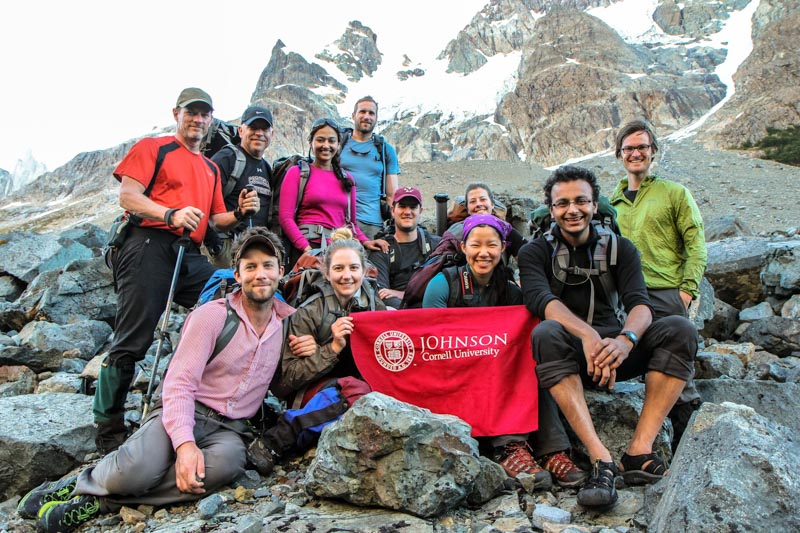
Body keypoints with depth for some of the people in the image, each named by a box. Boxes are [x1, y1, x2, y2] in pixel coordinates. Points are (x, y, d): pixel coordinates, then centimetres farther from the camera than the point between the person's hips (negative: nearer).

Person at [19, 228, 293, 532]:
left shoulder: (289, 320, 6)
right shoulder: (212, 315, -7)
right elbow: (180, 383, -11)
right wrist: (185, 443, -27)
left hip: (229, 429, 3)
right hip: (185, 412, -3)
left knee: (226, 463, -35)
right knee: (133, 473, -34)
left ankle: (99, 502, -17)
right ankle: (81, 483, 3)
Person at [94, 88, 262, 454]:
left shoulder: (211, 168, 26)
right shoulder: (152, 148, 8)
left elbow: (214, 221, 21)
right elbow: (128, 196, -6)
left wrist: (239, 213, 0)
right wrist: (171, 214, -22)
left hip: (191, 257, 6)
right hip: (150, 247, -5)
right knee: (131, 343, -6)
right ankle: (108, 429, 8)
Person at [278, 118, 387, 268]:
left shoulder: (347, 179, 19)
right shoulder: (297, 172, 7)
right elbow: (285, 217, -3)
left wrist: (365, 241, 3)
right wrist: (306, 247, -14)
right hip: (308, 248, -3)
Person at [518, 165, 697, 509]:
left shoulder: (619, 248, 9)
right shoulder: (535, 252, 2)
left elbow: (639, 303, -8)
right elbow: (540, 300, -19)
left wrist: (626, 339, -32)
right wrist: (588, 335, -38)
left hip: (613, 349, 3)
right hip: (568, 353, -2)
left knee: (679, 329, -21)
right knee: (546, 333, -34)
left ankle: (639, 451, -28)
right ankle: (601, 459, -40)